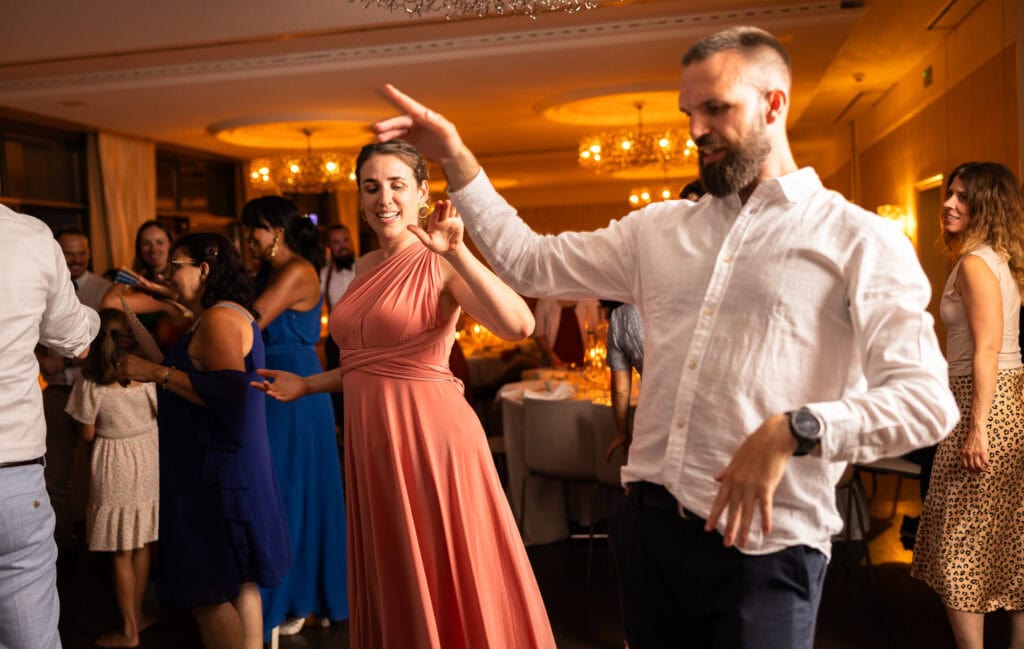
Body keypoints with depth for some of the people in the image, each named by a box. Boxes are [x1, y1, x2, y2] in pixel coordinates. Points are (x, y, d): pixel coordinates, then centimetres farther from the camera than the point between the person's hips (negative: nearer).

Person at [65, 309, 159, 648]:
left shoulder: (89, 384, -15)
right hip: (149, 463, 3)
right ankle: (136, 614, 31)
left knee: (122, 555, 8)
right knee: (142, 546, 17)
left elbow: (87, 434, -6)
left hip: (116, 470, -3)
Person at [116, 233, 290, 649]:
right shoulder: (231, 314, 17)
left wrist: (158, 373, -22)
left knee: (208, 592, -4)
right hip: (225, 469, 11)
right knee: (237, 583, 16)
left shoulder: (219, 318, -14)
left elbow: (231, 391, -26)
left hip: (216, 475, -11)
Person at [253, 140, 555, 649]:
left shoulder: (439, 263, -10)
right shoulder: (366, 266, 12)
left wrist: (457, 254, -35)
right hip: (371, 437, 7)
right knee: (391, 584, 19)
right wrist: (308, 384, 17)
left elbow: (519, 325, -28)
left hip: (429, 432, -7)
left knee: (442, 585, 6)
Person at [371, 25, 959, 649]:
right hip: (650, 527, 5)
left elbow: (928, 399, -14)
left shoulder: (861, 241, -6)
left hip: (763, 547, -4)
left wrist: (792, 430, -26)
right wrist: (458, 161, 5)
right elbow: (530, 262, 11)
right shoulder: (659, 229, 9)